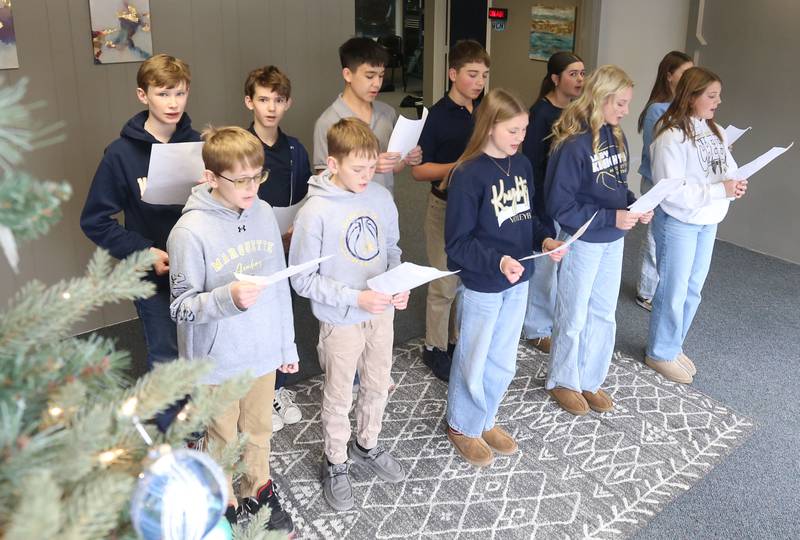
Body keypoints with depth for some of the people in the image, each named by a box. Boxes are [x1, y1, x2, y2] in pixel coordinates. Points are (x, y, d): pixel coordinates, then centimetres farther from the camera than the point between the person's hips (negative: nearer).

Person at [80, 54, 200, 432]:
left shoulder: (196, 144, -1)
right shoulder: (122, 154, -10)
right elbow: (96, 221, -6)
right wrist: (145, 252, -16)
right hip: (155, 276, -3)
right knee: (166, 358, 6)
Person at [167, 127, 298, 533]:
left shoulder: (263, 213, -4)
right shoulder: (190, 232, -21)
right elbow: (181, 307, -15)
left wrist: (287, 344, 11)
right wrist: (228, 298, -33)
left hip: (262, 352, 4)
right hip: (218, 361, -4)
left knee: (259, 431, 24)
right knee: (224, 441, 17)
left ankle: (259, 492, 47)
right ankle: (225, 507, 41)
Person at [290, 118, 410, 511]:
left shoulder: (380, 197, -5)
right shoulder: (315, 212, -21)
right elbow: (303, 278, -17)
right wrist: (355, 298, -24)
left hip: (381, 313, 5)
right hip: (340, 321, -5)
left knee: (377, 387, 22)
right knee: (339, 398, 14)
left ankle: (367, 446, 48)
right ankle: (335, 464, 37)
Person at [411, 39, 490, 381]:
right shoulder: (439, 115, -14)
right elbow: (418, 170, -13)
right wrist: (459, 166, -24)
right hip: (447, 208, -6)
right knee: (445, 283, 5)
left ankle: (459, 340, 33)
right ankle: (435, 347, 22)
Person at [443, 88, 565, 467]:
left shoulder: (522, 165, 1)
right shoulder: (468, 175, -20)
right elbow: (457, 243, -18)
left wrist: (545, 240, -7)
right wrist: (497, 261, -30)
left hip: (518, 280, 6)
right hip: (482, 284, -6)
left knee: (503, 362, 19)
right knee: (473, 360, 13)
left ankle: (486, 419, 41)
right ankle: (462, 426, 35)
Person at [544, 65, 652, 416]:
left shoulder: (615, 136, 0)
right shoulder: (572, 144, -23)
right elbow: (559, 205, -22)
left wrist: (634, 206, -7)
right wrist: (611, 218, -24)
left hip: (613, 240, 7)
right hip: (582, 241, -7)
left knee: (603, 314, 18)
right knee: (573, 317, 10)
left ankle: (590, 380, 36)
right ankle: (562, 382, 32)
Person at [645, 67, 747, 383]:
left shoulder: (715, 131, 4)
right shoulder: (671, 136, -20)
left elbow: (727, 168, 10)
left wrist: (736, 184, -13)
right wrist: (719, 190, -25)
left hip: (708, 222, 8)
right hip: (678, 223, -8)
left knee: (693, 289, 17)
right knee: (673, 291, 5)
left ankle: (673, 346, 34)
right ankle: (661, 354, 23)